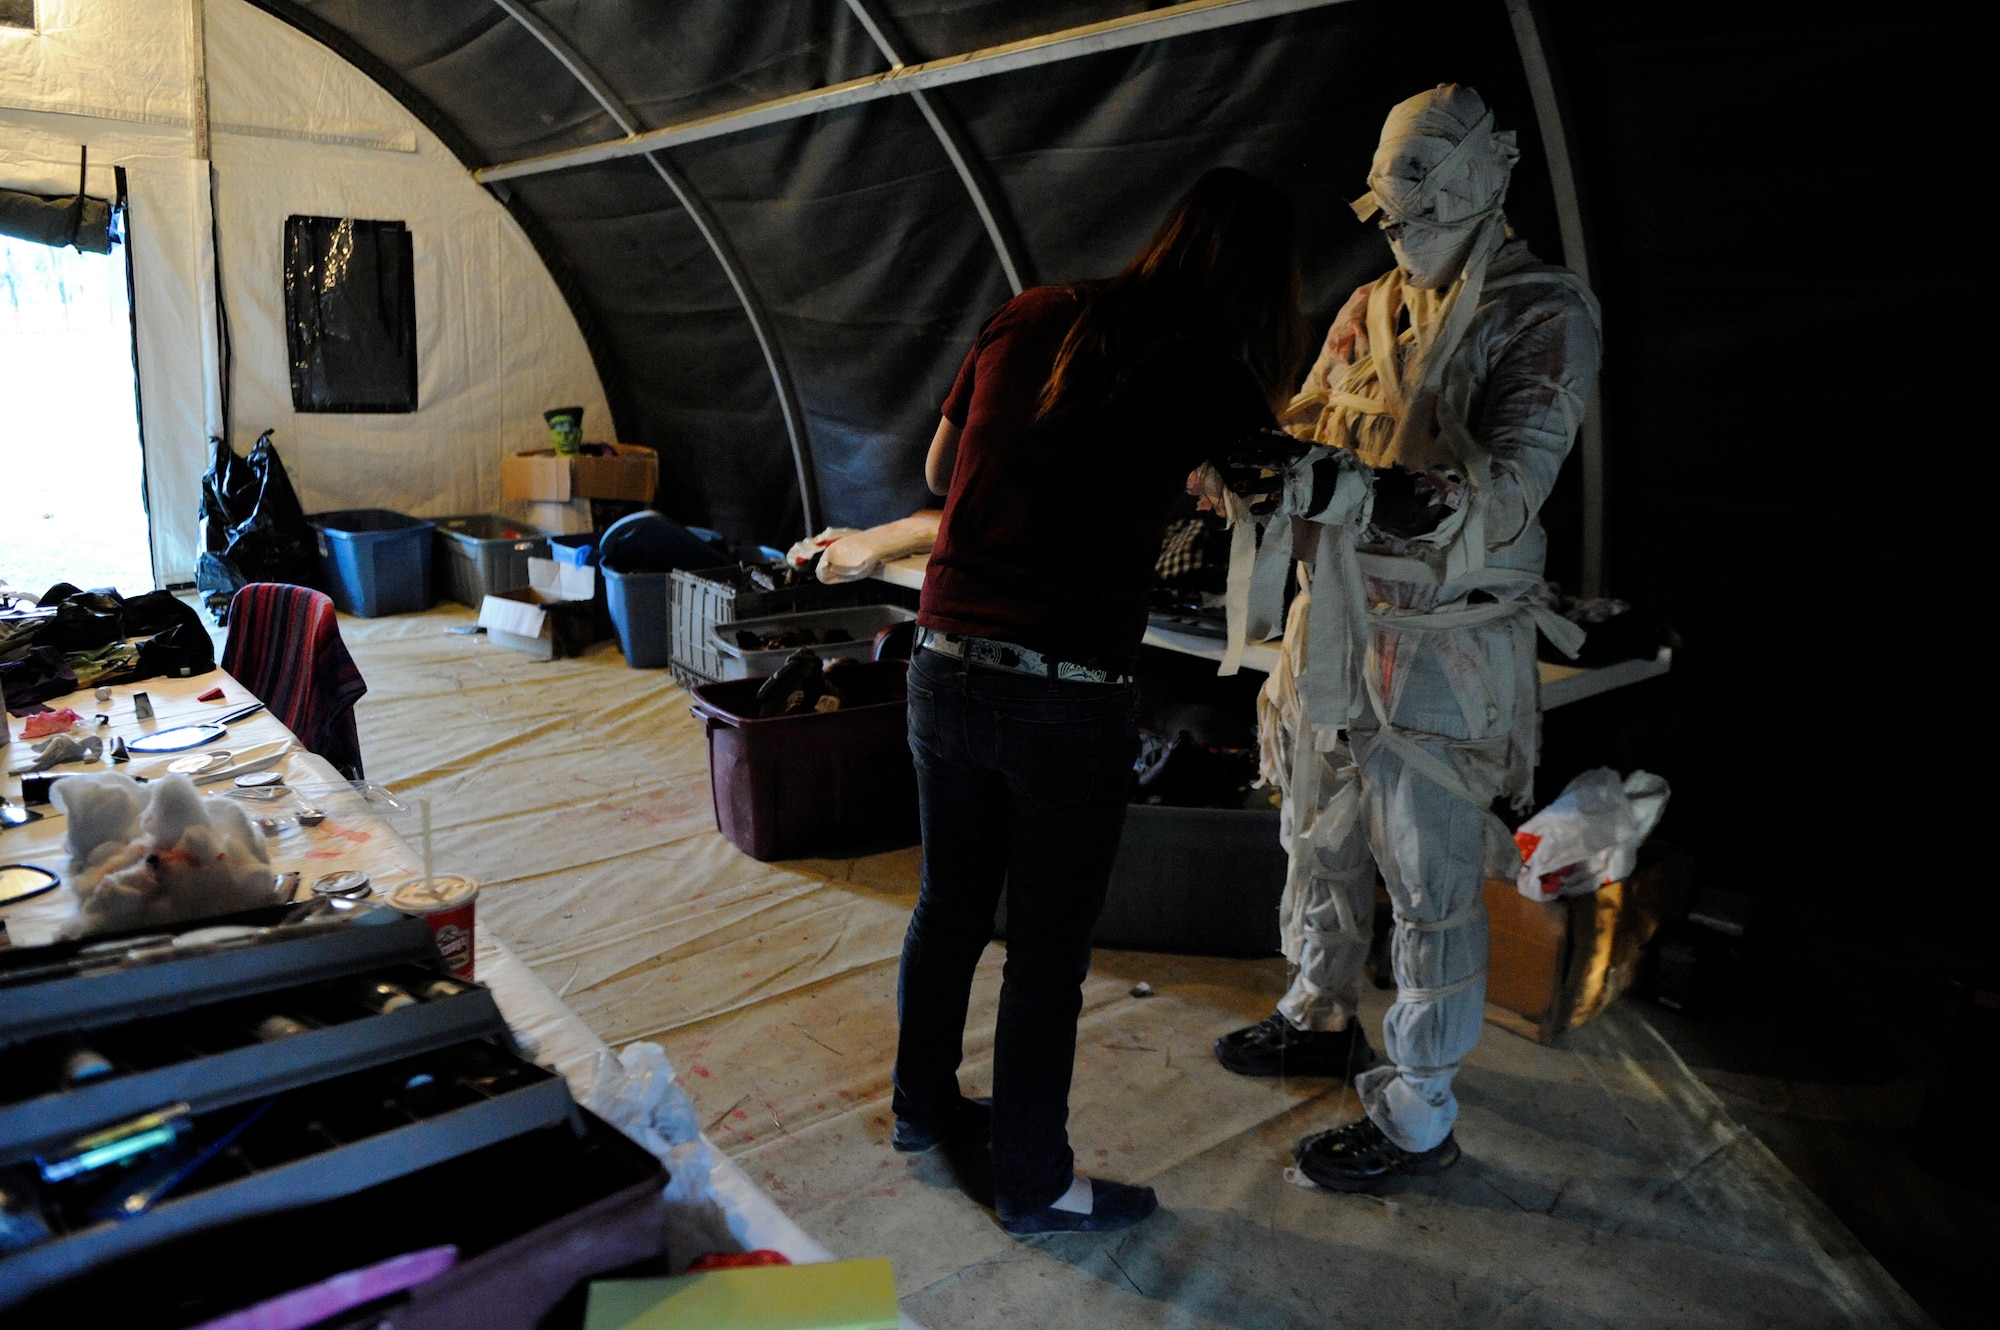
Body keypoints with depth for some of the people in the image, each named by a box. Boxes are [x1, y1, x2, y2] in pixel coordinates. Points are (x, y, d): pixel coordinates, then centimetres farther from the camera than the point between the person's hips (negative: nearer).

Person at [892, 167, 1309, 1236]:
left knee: (947, 908, 22)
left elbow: (940, 472, 16)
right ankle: (1033, 1186, 28)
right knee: (1047, 952, 10)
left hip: (945, 666, 6)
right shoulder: (1207, 367, -6)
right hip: (1066, 698, -5)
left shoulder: (1026, 318, 7)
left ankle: (924, 1106, 44)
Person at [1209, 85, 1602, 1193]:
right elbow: (1305, 430, 9)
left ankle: (1417, 1113, 19)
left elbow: (1502, 496, -24)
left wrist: (1352, 487, -37)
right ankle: (1322, 1017, 43)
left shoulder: (1542, 315, -12)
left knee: (1431, 886, 3)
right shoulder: (1373, 307, 9)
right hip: (1338, 626, 7)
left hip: (1442, 652, -7)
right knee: (1322, 840, 20)